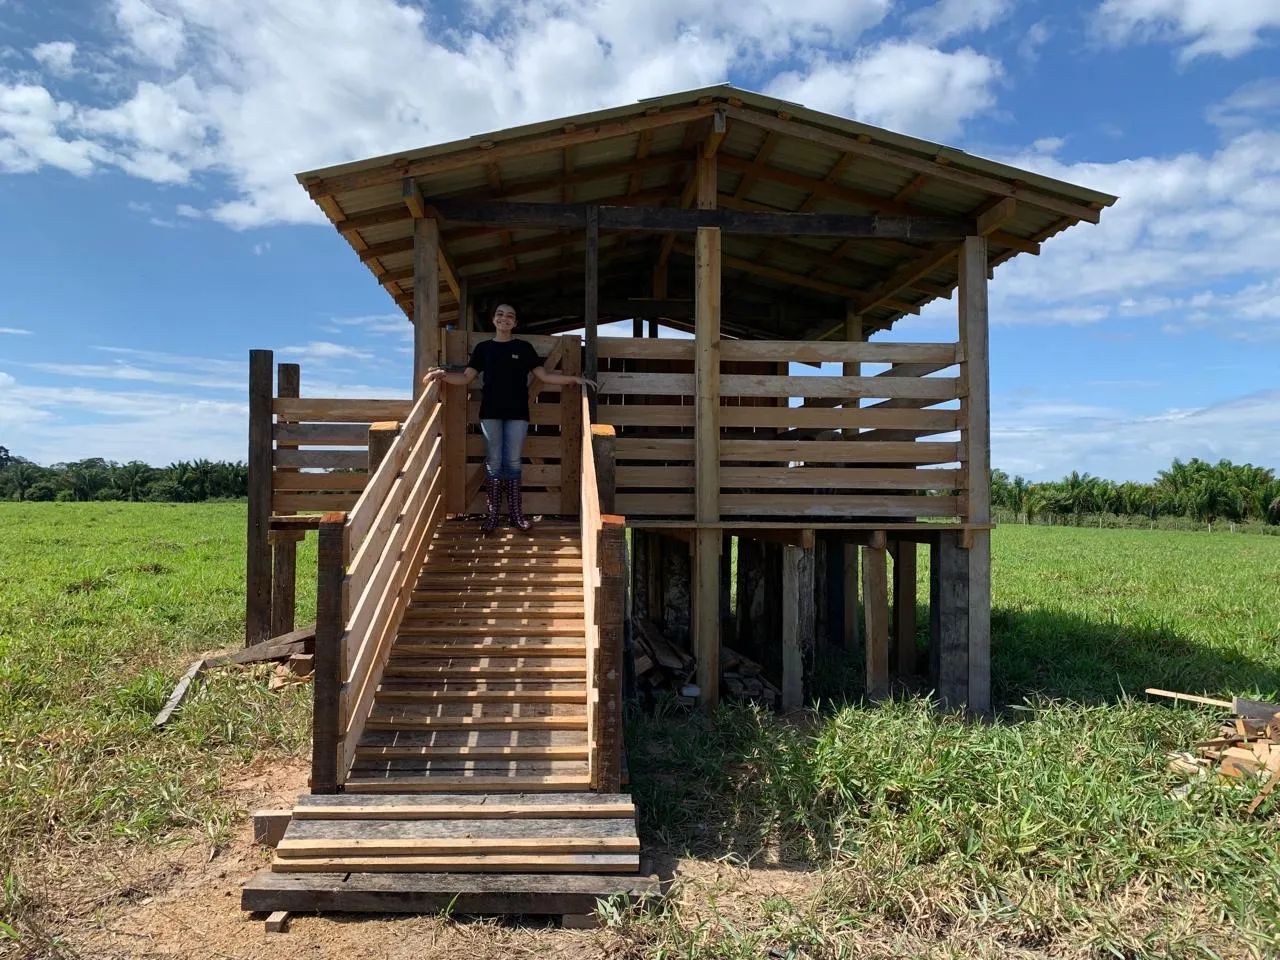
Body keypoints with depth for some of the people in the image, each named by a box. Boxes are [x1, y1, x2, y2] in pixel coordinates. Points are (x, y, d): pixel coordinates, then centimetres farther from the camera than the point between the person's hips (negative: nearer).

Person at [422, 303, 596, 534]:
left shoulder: (524, 347, 6)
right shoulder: (483, 347, 8)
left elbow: (544, 376, 5)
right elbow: (466, 378, 5)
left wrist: (574, 378, -4)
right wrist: (443, 374, -11)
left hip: (517, 413, 0)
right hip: (491, 412, 0)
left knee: (513, 463, 3)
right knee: (493, 463, 3)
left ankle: (516, 514, 11)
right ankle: (492, 515, 7)